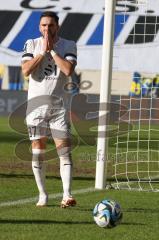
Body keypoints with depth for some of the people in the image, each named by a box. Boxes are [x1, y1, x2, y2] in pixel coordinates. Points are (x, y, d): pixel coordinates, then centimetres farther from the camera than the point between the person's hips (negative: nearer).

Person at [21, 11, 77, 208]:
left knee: (64, 150, -10)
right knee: (37, 151, 3)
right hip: (36, 103, 1)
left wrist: (52, 50, -12)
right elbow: (26, 70, -10)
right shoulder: (31, 44, 4)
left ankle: (67, 195, -16)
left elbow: (68, 70, -15)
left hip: (59, 105, -1)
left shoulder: (68, 46, 2)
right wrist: (43, 51, -12)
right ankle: (42, 195, 13)